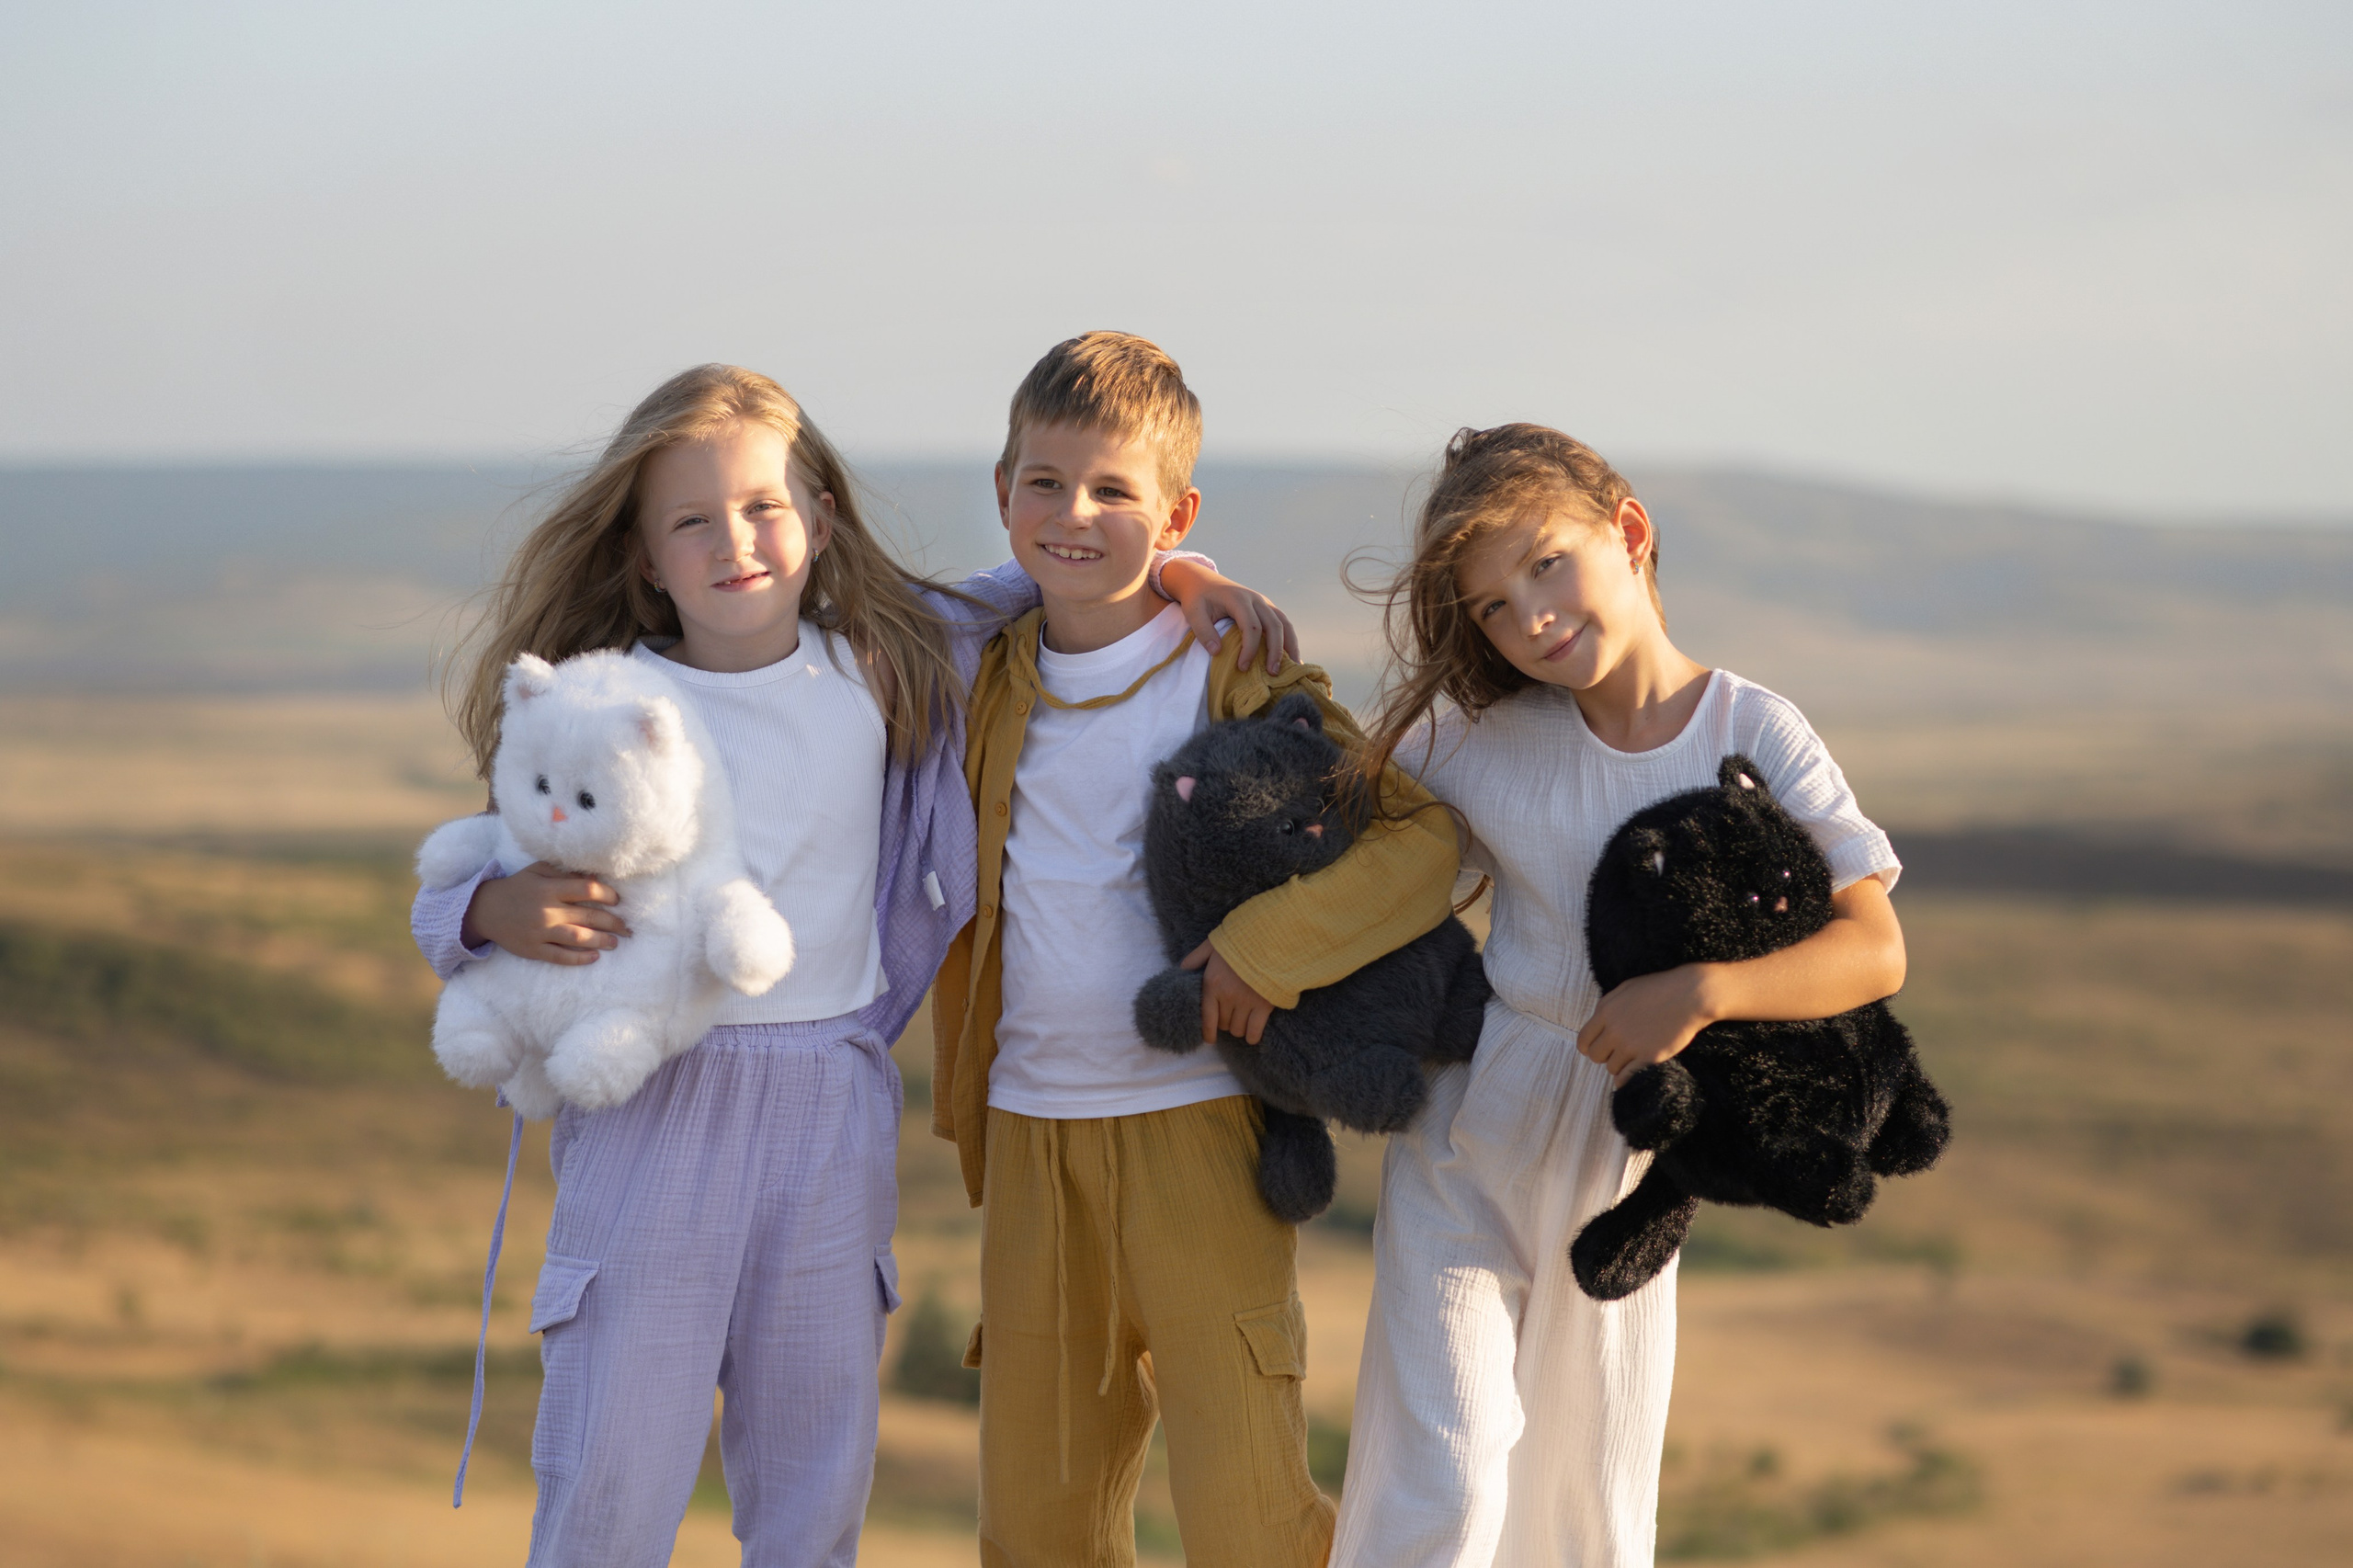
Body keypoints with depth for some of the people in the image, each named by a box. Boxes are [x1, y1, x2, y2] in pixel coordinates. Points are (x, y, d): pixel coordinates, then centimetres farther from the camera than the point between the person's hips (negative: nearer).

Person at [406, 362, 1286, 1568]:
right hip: (650, 1115, -3)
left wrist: (1168, 569, 4)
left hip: (831, 1117, 3)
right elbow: (449, 909, 1)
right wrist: (498, 912, -21)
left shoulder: (881, 667, 3)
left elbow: (1052, 583, 21)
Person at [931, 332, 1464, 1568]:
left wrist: (1272, 943, -24)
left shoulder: (1238, 683, -6)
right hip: (1030, 1134, 5)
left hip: (1198, 1128, -5)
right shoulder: (988, 688, 8)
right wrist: (965, 1115, 18)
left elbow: (1427, 837, -12)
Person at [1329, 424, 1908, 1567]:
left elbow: (1876, 948, -16)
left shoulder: (1755, 735, -10)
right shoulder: (1481, 741, -6)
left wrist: (1701, 992, -30)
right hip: (1464, 1153, 0)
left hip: (1624, 1171, 1)